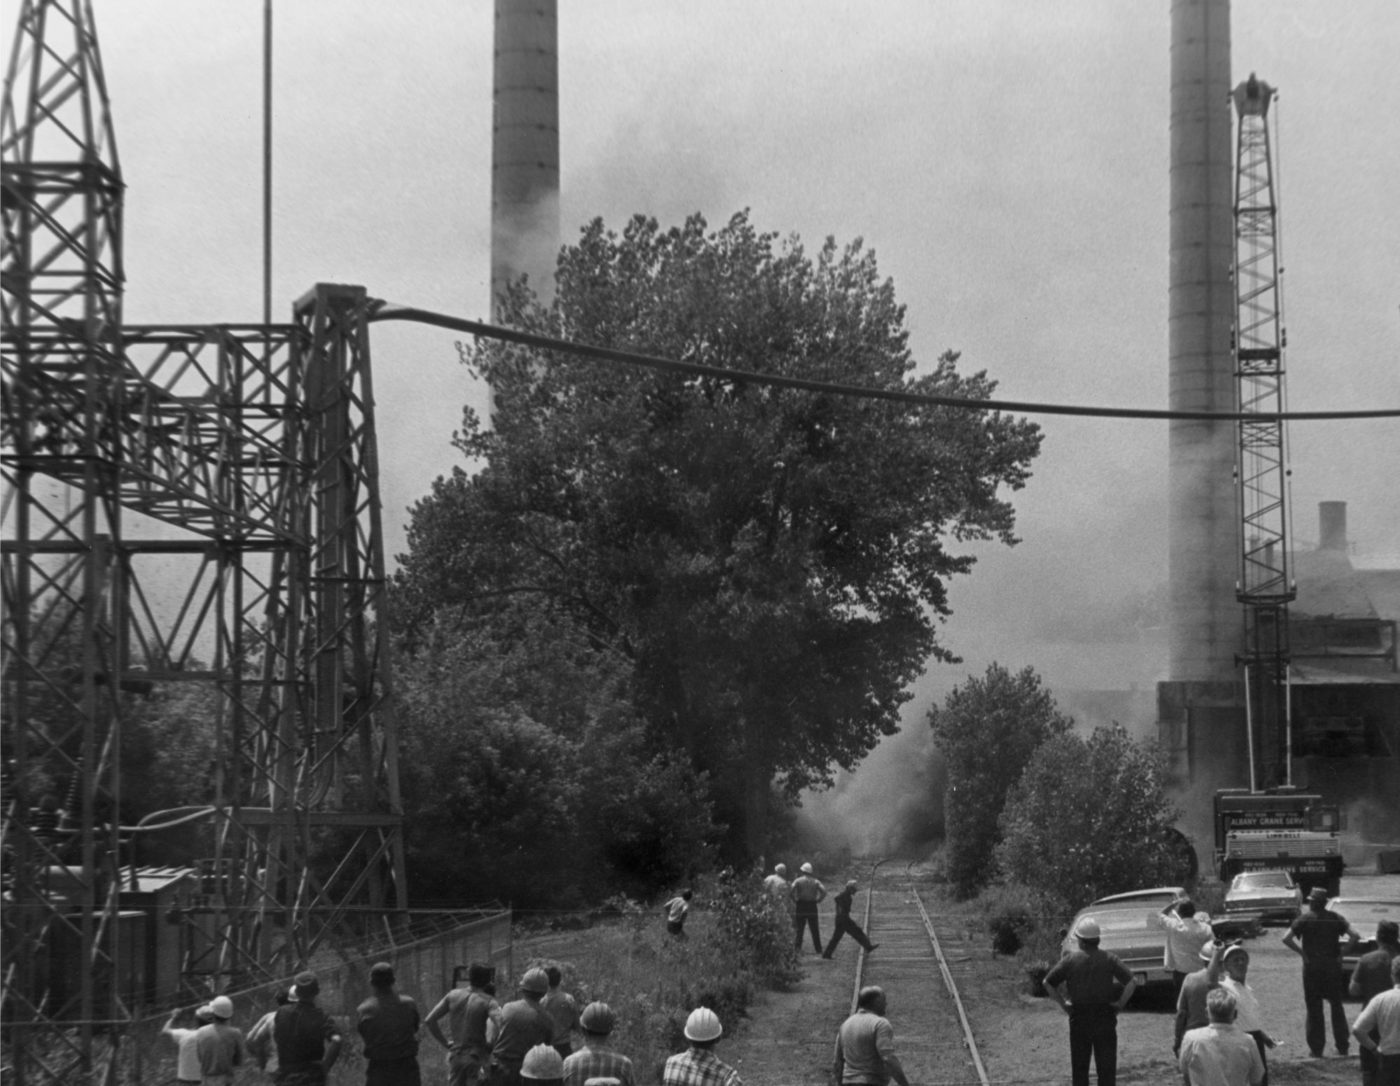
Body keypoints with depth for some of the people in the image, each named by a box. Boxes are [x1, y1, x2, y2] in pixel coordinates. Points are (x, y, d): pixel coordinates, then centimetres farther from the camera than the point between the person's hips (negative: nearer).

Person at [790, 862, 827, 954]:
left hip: (801, 906, -2)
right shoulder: (815, 881, 6)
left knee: (799, 928, 5)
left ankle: (797, 947, -1)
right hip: (812, 907, 2)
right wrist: (818, 900, 1)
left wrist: (794, 900, -2)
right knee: (814, 929, 7)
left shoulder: (798, 880, 0)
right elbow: (823, 891, -6)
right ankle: (818, 948, 6)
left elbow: (790, 891, -13)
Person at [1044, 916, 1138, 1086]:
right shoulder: (1109, 959, -4)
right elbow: (1131, 982, -11)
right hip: (1105, 1019, 0)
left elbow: (1048, 983, -2)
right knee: (1106, 1067, 5)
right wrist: (1120, 1004, -2)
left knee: (1079, 1067, 10)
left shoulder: (1071, 959, -4)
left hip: (1078, 1019, 0)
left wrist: (1063, 1004, 4)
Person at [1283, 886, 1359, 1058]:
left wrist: (1301, 952, -4)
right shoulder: (1335, 918, 2)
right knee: (1337, 1007, 12)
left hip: (1312, 968, -2)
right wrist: (1342, 952, 0)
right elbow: (1354, 936, -7)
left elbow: (1286, 939, -14)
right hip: (1333, 966, 2)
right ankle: (1342, 1046, 11)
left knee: (1314, 1008, 4)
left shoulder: (1305, 919, -6)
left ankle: (1316, 1048, 4)